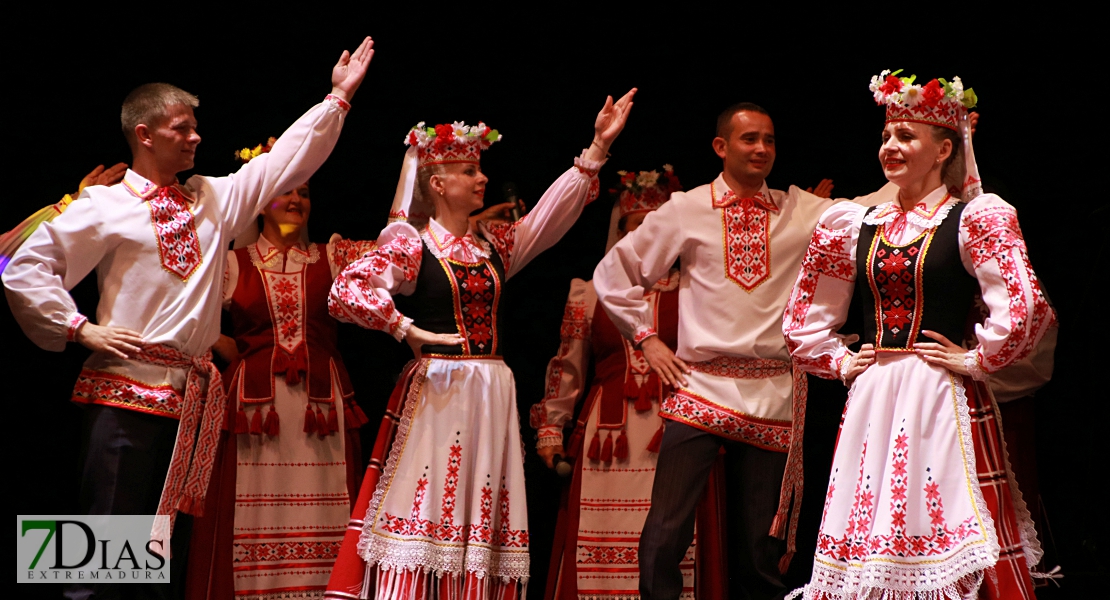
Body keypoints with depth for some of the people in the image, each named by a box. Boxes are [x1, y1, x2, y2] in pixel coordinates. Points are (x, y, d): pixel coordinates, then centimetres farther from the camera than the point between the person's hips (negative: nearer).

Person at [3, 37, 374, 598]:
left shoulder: (215, 198, 14)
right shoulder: (105, 206, -2)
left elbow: (289, 158, 17)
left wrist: (338, 97, 14)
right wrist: (81, 328, -7)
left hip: (192, 396, 6)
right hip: (125, 387, -6)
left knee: (172, 537, 9)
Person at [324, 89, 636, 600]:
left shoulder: (494, 243, 16)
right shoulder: (410, 244, -3)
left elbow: (554, 212, 14)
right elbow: (347, 290, -13)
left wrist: (599, 146, 10)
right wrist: (410, 331, -14)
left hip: (492, 394, 6)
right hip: (436, 390, -6)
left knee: (481, 514, 3)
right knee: (426, 502, -10)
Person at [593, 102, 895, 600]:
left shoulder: (803, 212, 9)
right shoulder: (686, 210, 5)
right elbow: (612, 273, 12)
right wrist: (647, 338, 6)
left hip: (774, 395, 1)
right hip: (700, 388, -1)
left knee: (762, 544, 5)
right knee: (666, 532, -11)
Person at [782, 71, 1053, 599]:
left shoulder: (974, 218, -4)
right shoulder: (858, 225, 12)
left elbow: (1024, 310, -17)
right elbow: (804, 320, 22)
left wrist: (975, 360, -10)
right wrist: (841, 362, 11)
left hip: (941, 398, -5)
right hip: (871, 400, 5)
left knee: (938, 531, -6)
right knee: (869, 541, 5)